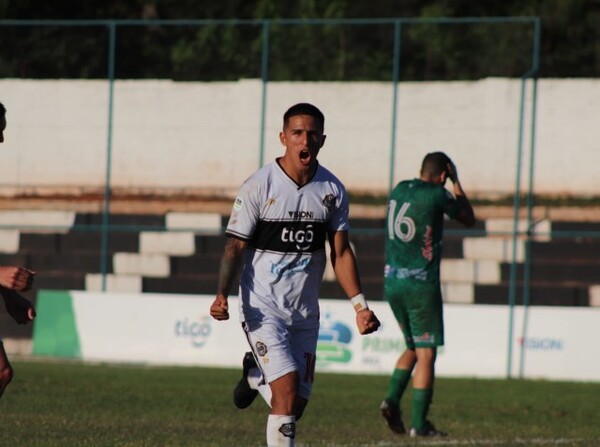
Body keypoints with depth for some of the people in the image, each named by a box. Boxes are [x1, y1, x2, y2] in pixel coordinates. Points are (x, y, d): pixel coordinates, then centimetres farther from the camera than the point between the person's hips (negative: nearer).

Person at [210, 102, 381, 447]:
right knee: (287, 392, -19)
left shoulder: (333, 190, 3)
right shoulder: (259, 186, -10)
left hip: (306, 312, 5)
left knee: (295, 407, 9)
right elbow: (236, 246, -7)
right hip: (263, 307, -5)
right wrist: (223, 295, -22)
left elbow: (341, 252, 9)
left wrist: (360, 305, 0)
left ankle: (256, 374, 41)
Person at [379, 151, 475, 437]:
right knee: (426, 354, 0)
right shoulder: (437, 195, -9)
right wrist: (457, 183, 14)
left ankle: (392, 398, 0)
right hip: (421, 285, -6)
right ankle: (419, 424, -4)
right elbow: (469, 219, 6)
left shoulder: (399, 189, 9)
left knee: (413, 347, 21)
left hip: (392, 282, 6)